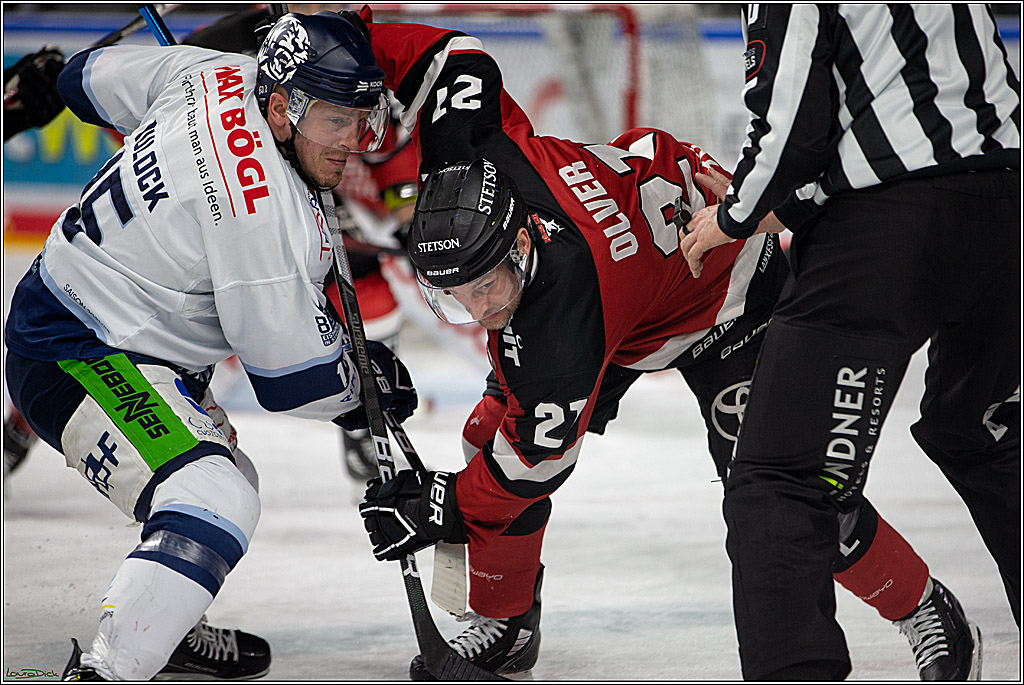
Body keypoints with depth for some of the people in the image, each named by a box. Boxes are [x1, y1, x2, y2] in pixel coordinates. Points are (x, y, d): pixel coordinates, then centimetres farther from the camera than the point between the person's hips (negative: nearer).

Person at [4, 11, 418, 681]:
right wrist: (365, 386, 0)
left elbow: (91, 78, 14)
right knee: (216, 504, -30)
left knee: (227, 479, 28)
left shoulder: (212, 74, -4)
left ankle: (162, 627, 47)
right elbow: (292, 375, -19)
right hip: (77, 361, -11)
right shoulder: (270, 213, -28)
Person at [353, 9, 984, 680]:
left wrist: (442, 511, -22)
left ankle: (925, 610, 5)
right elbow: (453, 57, -13)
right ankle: (505, 623, 11)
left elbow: (539, 457, -31)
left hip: (726, 302, -8)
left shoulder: (557, 331, -44)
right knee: (493, 432, -6)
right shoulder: (481, 158, -29)